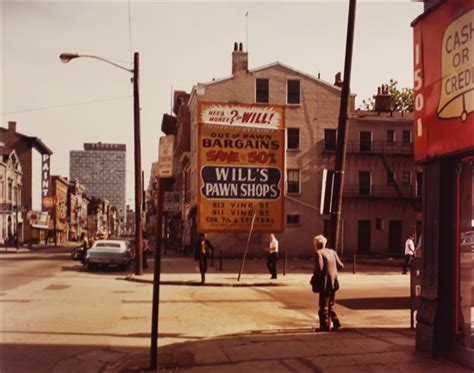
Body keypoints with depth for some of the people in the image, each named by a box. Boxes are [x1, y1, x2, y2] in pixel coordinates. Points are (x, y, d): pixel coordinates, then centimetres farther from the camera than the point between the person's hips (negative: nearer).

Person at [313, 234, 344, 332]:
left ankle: (325, 326, 7)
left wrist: (314, 274, -3)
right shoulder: (332, 252, 9)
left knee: (323, 306, 3)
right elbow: (341, 266, 8)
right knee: (330, 305, 20)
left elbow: (319, 268, -22)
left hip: (325, 283, -7)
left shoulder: (319, 253, -12)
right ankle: (336, 322, 16)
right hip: (333, 283, 7)